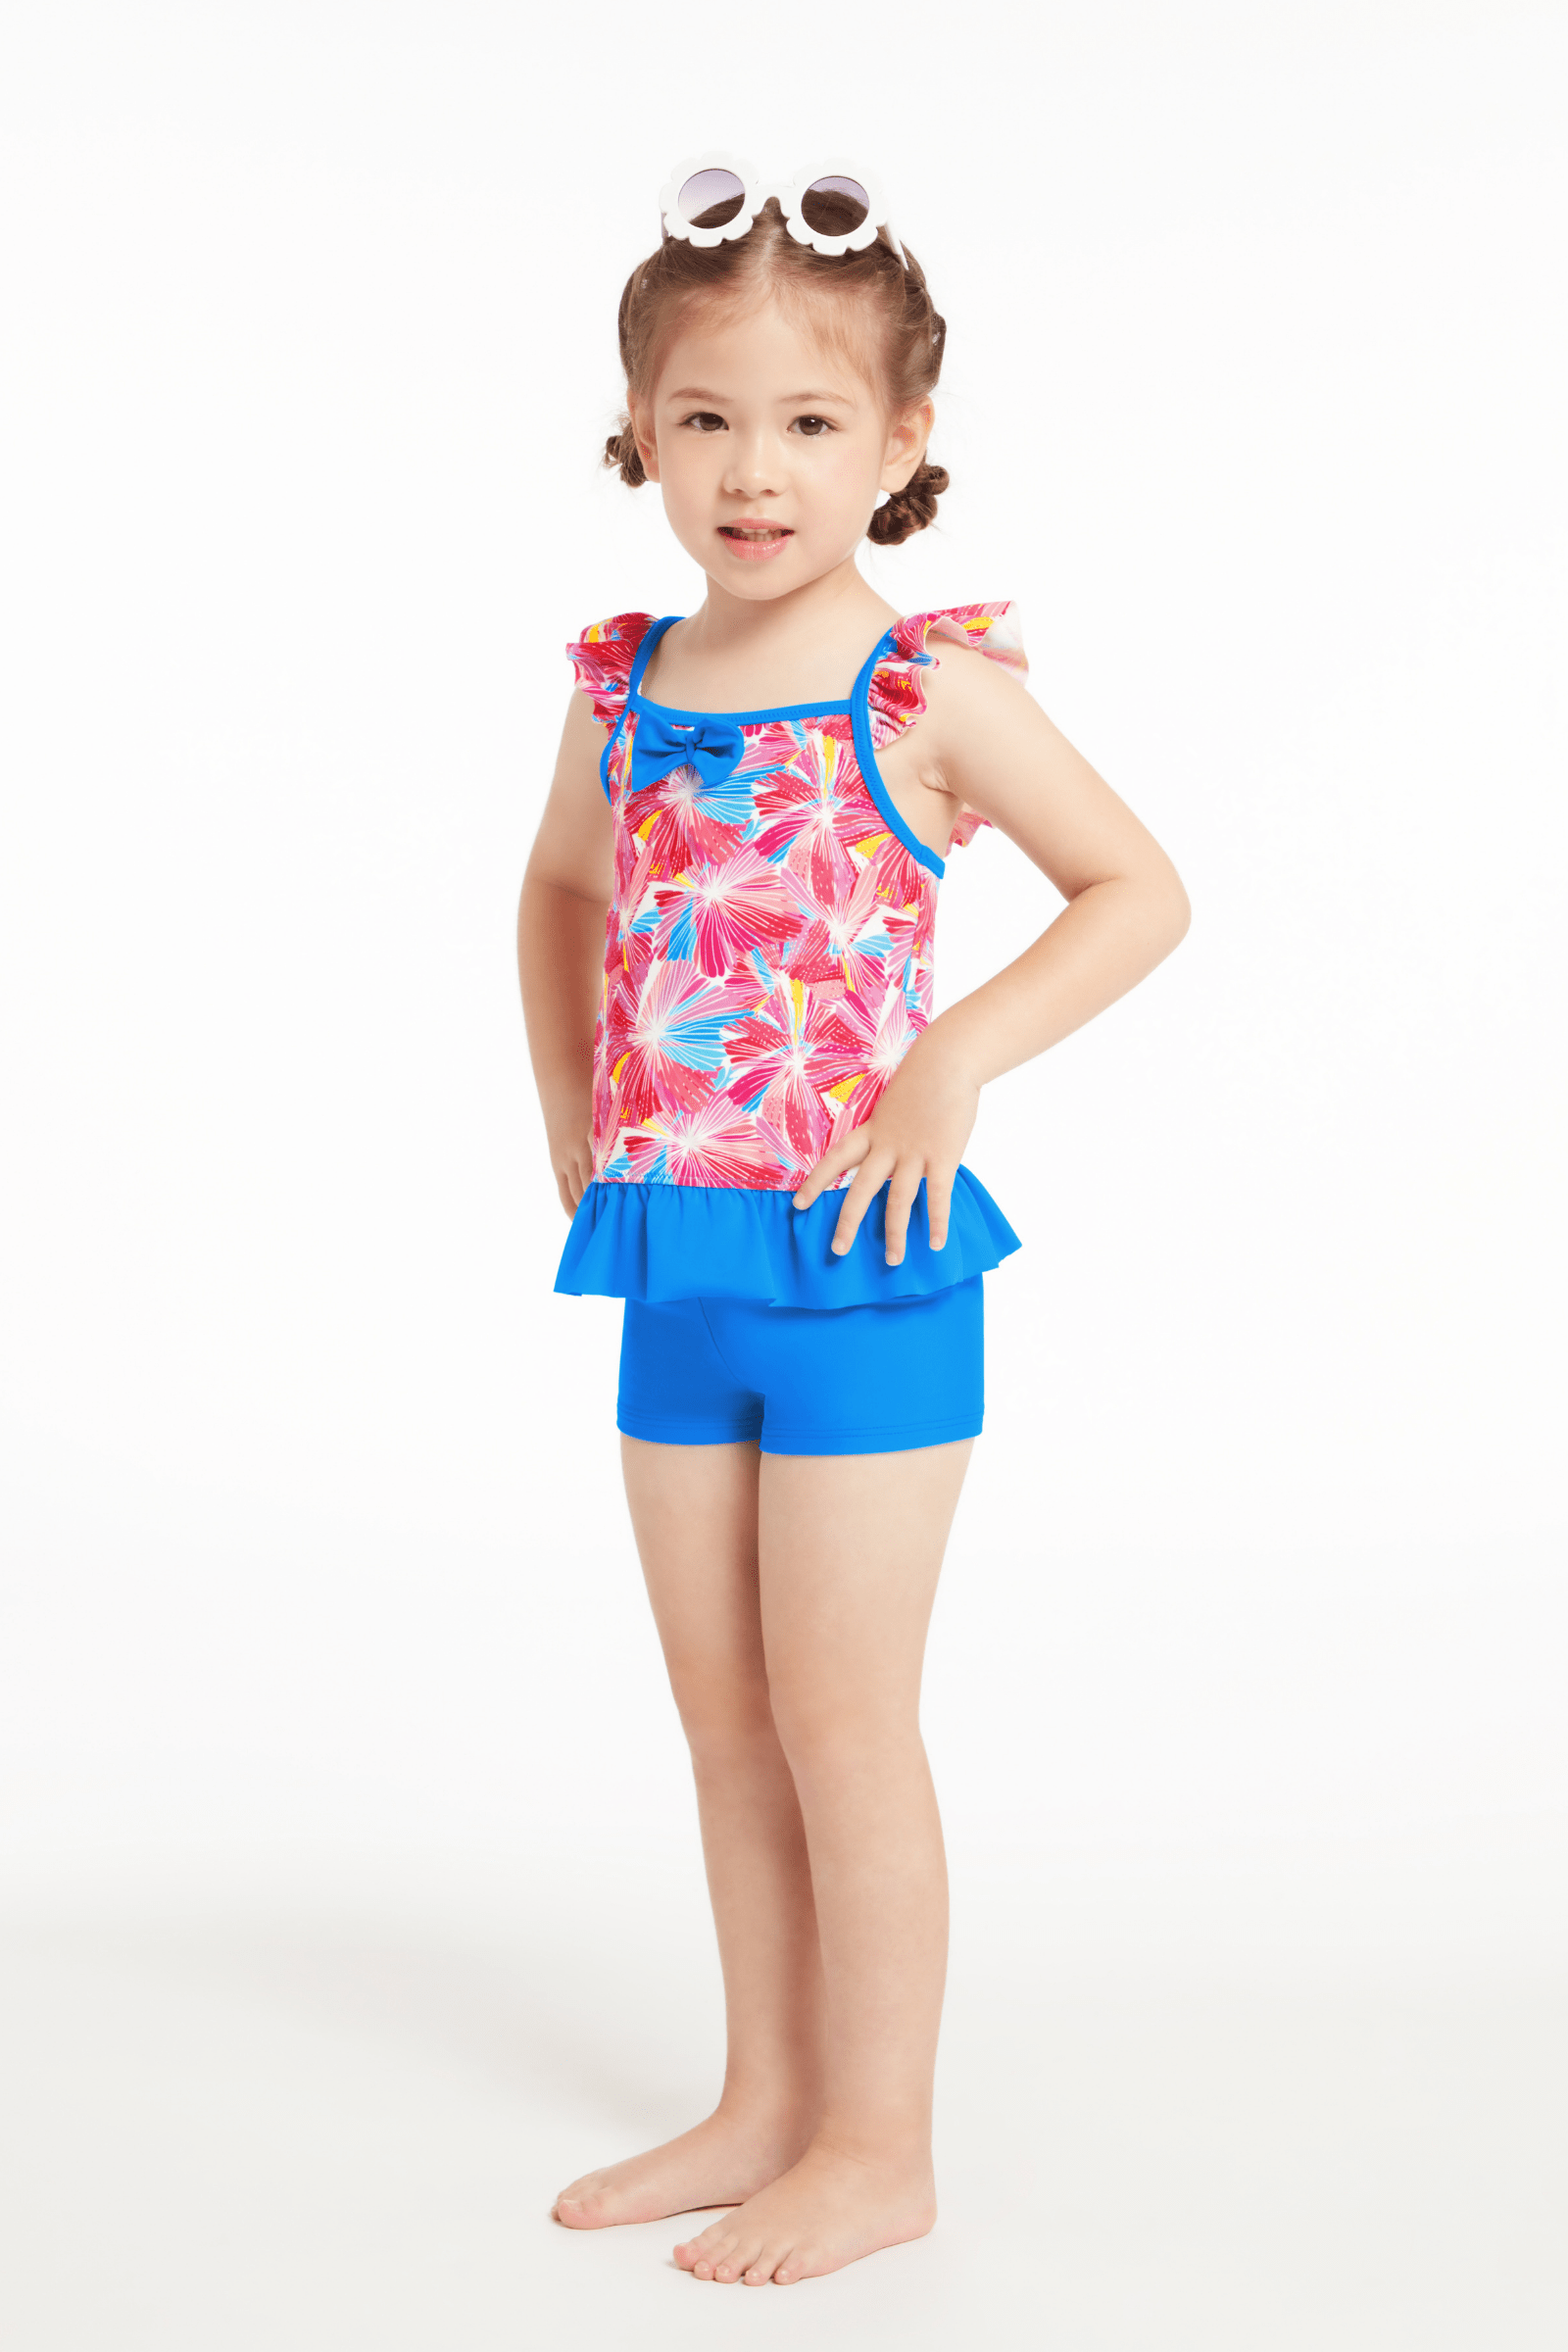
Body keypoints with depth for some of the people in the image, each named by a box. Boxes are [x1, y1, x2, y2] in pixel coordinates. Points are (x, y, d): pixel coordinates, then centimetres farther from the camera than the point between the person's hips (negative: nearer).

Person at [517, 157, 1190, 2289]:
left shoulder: (931, 688, -10)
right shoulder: (624, 687, 5)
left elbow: (1141, 891, -6)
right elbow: (562, 888, 23)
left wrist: (958, 1059, -16)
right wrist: (571, 1113, 13)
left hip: (860, 1256, -6)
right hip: (672, 1257, 6)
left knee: (839, 1717, 1)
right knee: (725, 1714, 14)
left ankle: (879, 2150, 17)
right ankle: (767, 2105, 29)